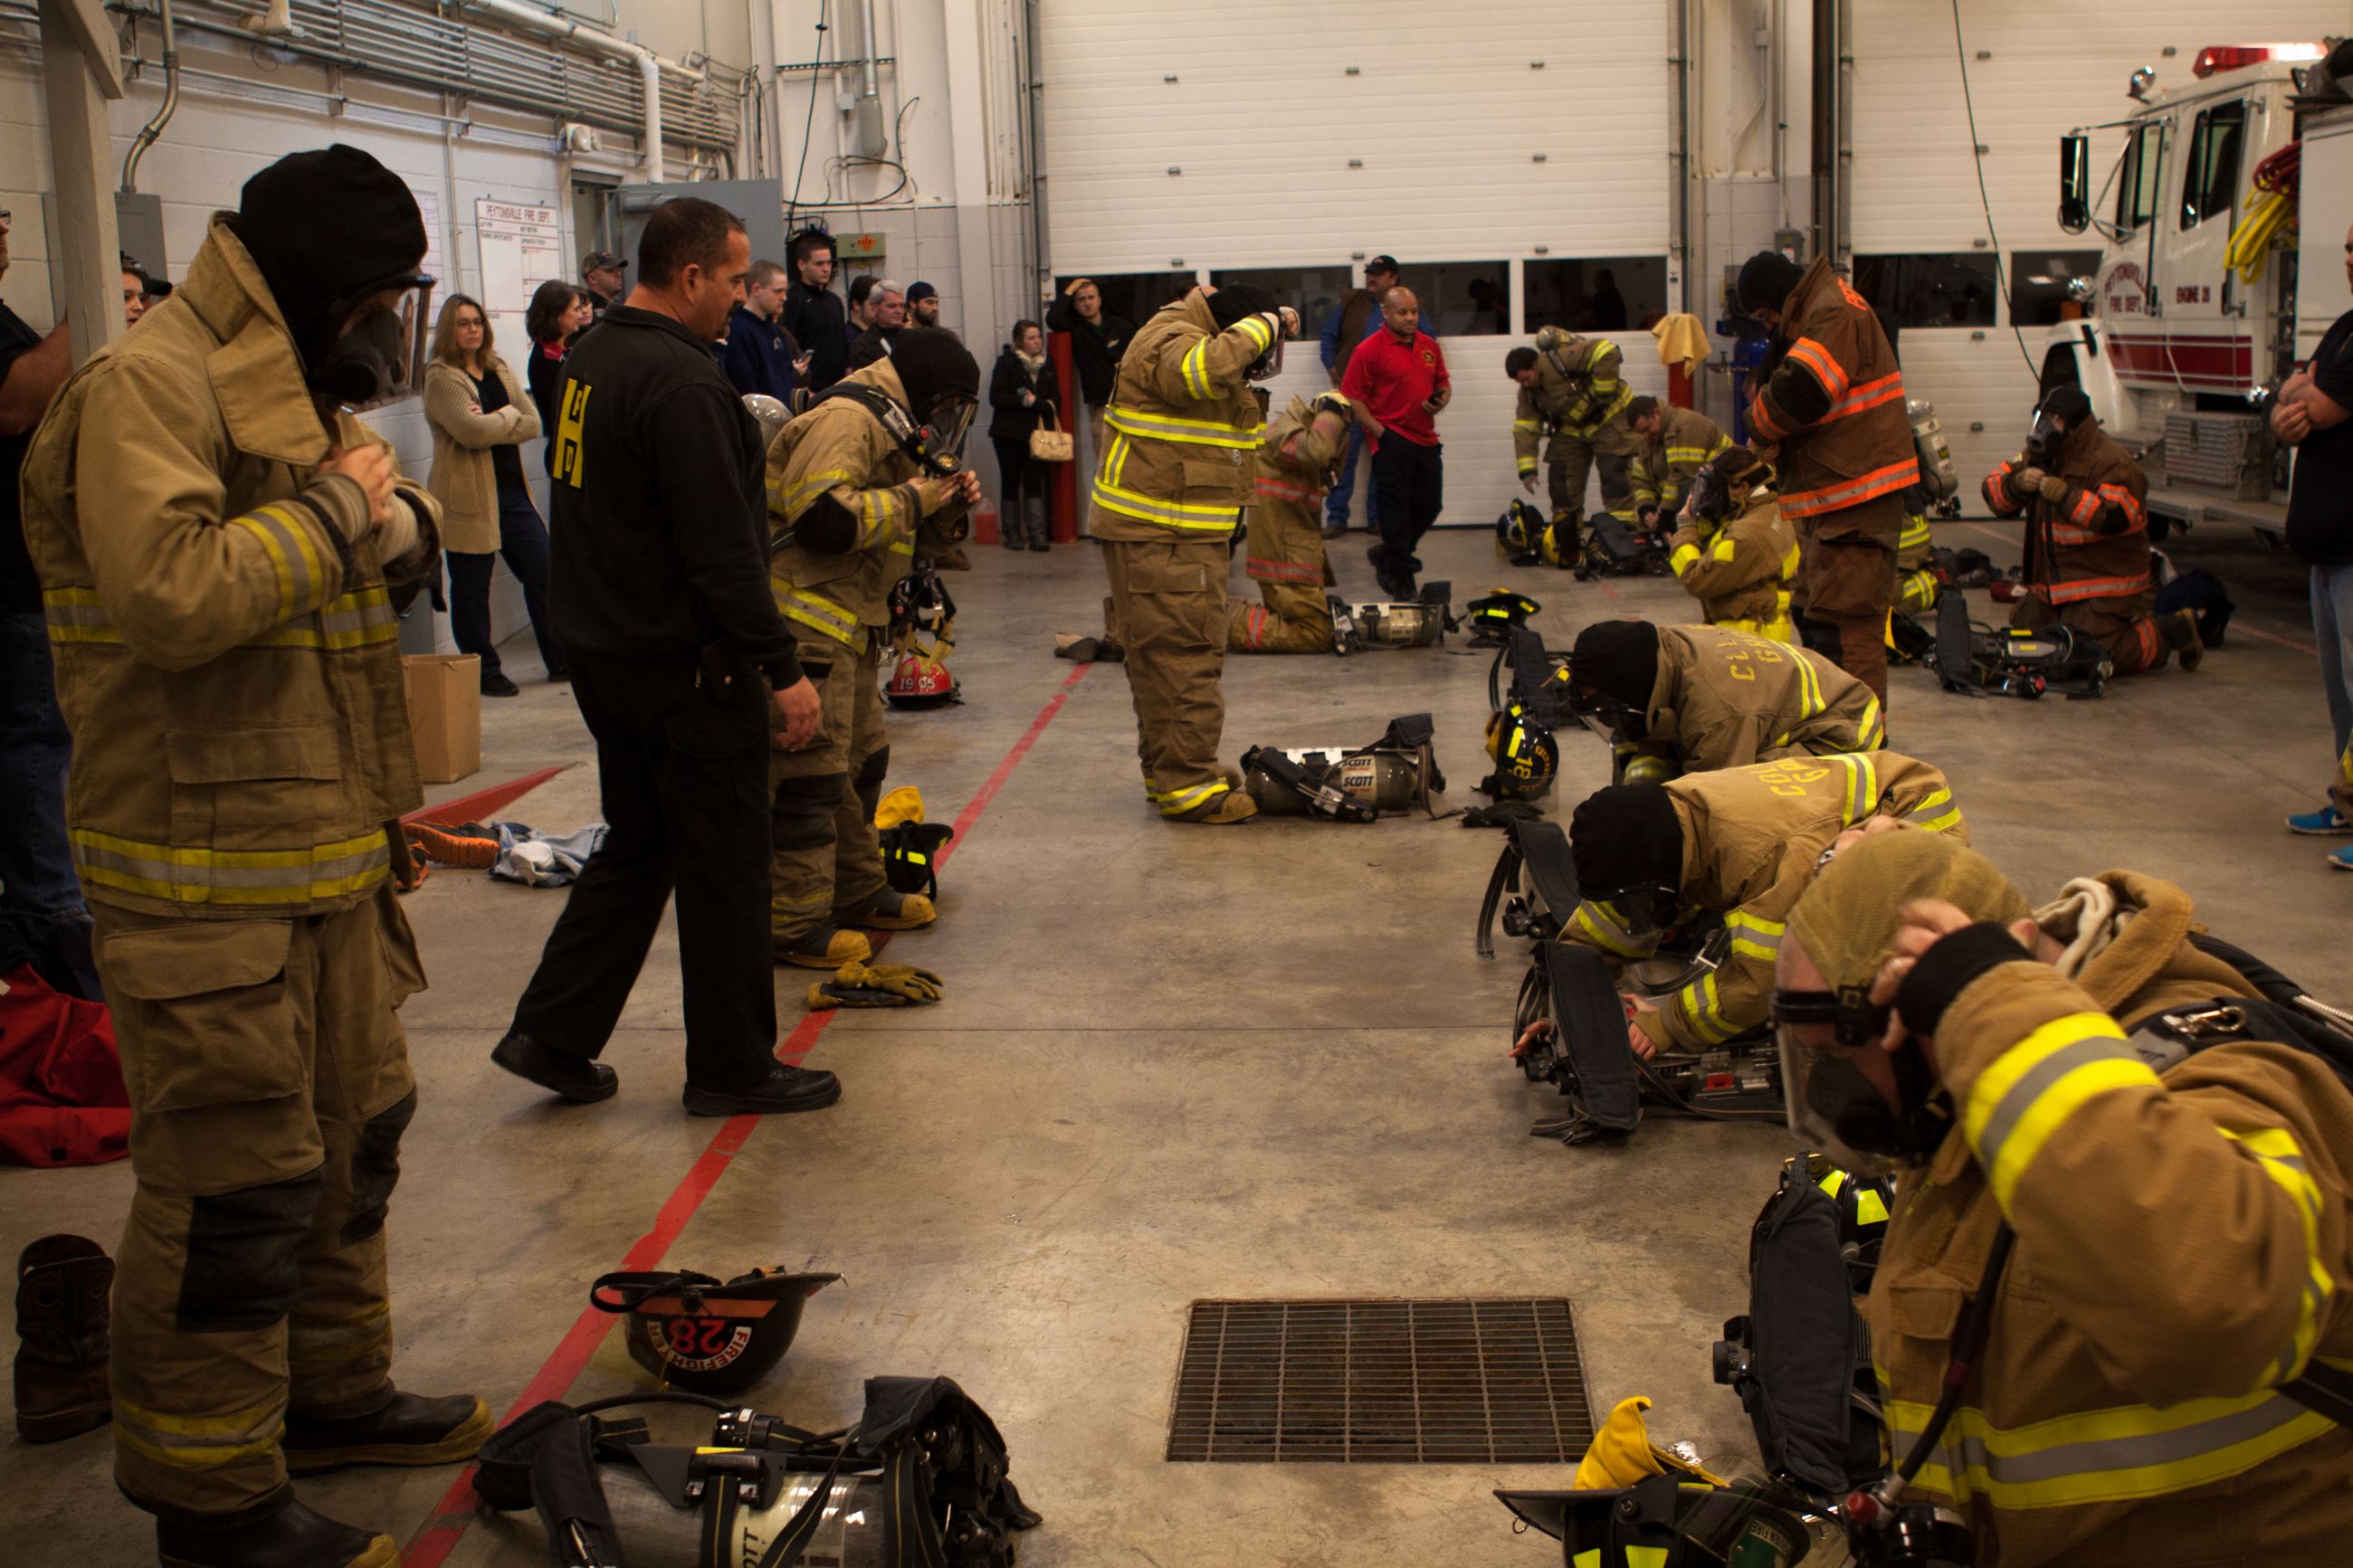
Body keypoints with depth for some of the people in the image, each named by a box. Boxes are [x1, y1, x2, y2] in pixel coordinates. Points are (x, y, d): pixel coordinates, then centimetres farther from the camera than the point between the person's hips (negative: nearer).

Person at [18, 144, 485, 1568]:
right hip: (209, 879, -10)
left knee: (355, 1133, 20)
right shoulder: (146, 389, -16)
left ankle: (333, 1393, 38)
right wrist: (331, 506, -17)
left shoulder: (290, 388, 16)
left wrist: (394, 515, -1)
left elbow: (404, 549, 23)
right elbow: (170, 596, -30)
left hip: (328, 854, 10)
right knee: (237, 1185, -2)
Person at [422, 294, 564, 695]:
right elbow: (471, 431, -21)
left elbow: (533, 424, 2)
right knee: (472, 588, 3)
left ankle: (561, 662, 16)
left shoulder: (501, 370, 14)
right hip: (469, 497, -6)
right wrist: (509, 415, -5)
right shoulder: (441, 378, -7)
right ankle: (483, 672, 14)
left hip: (512, 491, 6)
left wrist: (492, 423, -13)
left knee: (542, 575, 7)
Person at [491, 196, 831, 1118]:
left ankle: (551, 1036, 19)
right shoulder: (681, 383, -21)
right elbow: (722, 549, -24)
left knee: (637, 845, 19)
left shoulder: (589, 360, 9)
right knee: (725, 866, 3)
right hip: (685, 664, -9)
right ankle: (734, 1068, 14)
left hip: (604, 653, 9)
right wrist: (783, 670, -19)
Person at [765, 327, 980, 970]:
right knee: (810, 772, -10)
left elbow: (907, 538, 26)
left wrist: (948, 506, 7)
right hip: (806, 621, -11)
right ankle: (792, 924, -6)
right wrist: (912, 498, -16)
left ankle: (858, 893, 32)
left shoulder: (889, 431, 21)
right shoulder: (844, 421, -14)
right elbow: (823, 518, -27)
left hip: (848, 623, 11)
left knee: (861, 761, 18)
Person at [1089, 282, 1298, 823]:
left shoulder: (1196, 341, 19)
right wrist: (1266, 324, -22)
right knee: (1184, 656, -9)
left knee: (1161, 654, 18)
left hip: (1181, 534, 11)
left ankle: (1167, 769, 29)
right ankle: (1187, 785, -6)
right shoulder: (1169, 343, -15)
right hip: (1158, 535, -11)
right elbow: (1211, 365, -38)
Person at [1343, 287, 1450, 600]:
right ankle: (1399, 574, 7)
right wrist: (1379, 431, -14)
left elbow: (1443, 383, 24)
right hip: (1392, 439, -7)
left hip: (1425, 438, 7)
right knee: (1395, 506, -3)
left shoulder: (1429, 346, 12)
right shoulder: (1369, 350, -8)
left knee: (1430, 504, 10)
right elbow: (1352, 398, -9)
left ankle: (1387, 556, 30)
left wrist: (1441, 400, 1)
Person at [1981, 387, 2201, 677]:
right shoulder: (2041, 455, 11)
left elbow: (2116, 519, -27)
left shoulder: (2110, 461, -14)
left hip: (2103, 585, -9)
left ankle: (2174, 631, 8)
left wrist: (2063, 495, -28)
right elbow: (1994, 489, 8)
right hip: (2051, 585, 9)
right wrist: (2018, 483, -14)